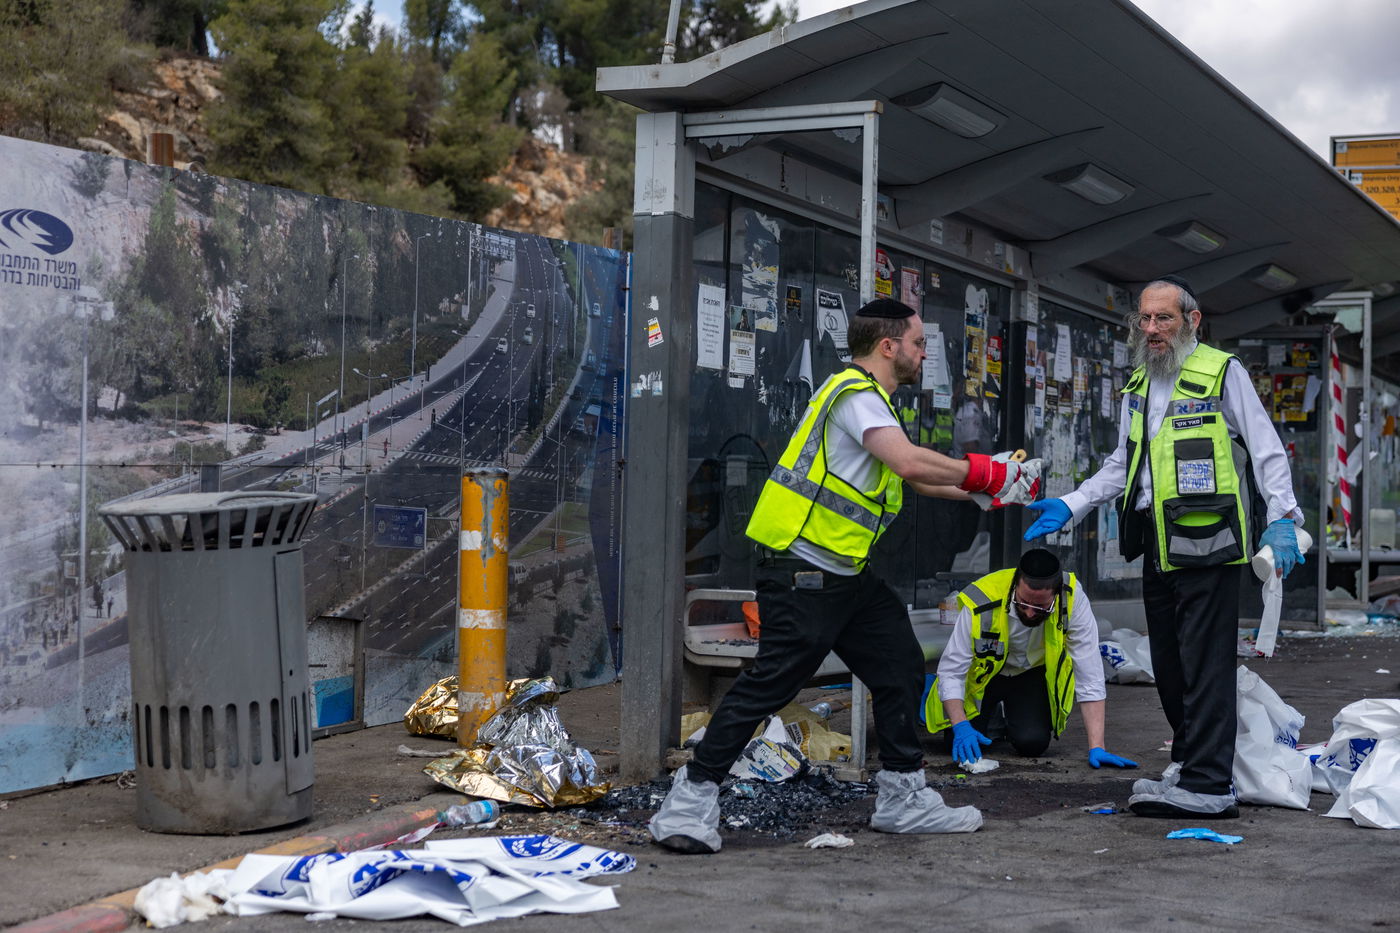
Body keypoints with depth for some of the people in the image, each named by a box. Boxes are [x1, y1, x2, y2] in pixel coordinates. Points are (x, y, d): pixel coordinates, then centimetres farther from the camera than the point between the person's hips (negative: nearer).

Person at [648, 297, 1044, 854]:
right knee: (771, 682, -12)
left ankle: (902, 797, 21)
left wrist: (985, 491, 20)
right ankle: (693, 797, -6)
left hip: (846, 575, 11)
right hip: (802, 572, -11)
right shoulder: (854, 393, -12)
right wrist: (988, 474, -13)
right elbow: (910, 462, -26)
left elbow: (917, 481, 28)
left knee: (901, 670, 12)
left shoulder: (870, 400, 21)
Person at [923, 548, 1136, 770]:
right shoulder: (982, 604, -35)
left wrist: (1096, 747, -32)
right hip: (985, 672, -1)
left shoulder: (1073, 600, -32)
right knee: (961, 742, -16)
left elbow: (1089, 677, -28)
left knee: (1033, 743, -21)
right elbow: (951, 672, -27)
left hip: (1033, 673, 1)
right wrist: (961, 726, -41)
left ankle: (1011, 715, 16)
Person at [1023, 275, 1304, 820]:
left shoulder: (1223, 373, -2)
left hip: (1207, 544, -7)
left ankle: (1207, 785, -8)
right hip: (1157, 547, 7)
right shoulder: (1138, 388, 19)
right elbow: (1121, 466, 25)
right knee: (1168, 666, 12)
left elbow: (1267, 451, -3)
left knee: (1206, 666, -9)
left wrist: (1282, 518, -14)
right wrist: (1069, 507, 14)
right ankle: (1190, 761, 25)